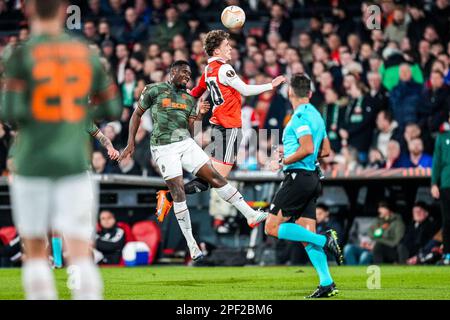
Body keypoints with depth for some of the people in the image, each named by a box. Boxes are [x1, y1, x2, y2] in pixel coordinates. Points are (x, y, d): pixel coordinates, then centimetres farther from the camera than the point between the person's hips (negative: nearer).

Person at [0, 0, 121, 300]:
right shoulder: (86, 53, 4)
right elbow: (112, 108, 6)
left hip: (33, 163, -2)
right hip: (75, 163, 2)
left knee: (35, 251, 9)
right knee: (80, 251, 0)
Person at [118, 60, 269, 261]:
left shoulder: (189, 99, 14)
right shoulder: (154, 91, 0)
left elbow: (189, 130, 14)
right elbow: (137, 115, 7)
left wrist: (199, 115, -6)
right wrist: (131, 143, 0)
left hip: (186, 144, 5)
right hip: (164, 148, -5)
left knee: (215, 177, -4)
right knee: (178, 190, -12)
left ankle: (251, 215, -3)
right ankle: (192, 245, -10)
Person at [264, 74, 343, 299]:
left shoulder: (300, 116, -12)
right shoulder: (316, 115, 16)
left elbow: (308, 148, -23)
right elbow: (325, 151, 22)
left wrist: (284, 161, -10)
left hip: (298, 177, -9)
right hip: (312, 178, 9)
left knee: (272, 227, -6)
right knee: (307, 234, 6)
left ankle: (324, 240, -14)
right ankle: (327, 284, -1)